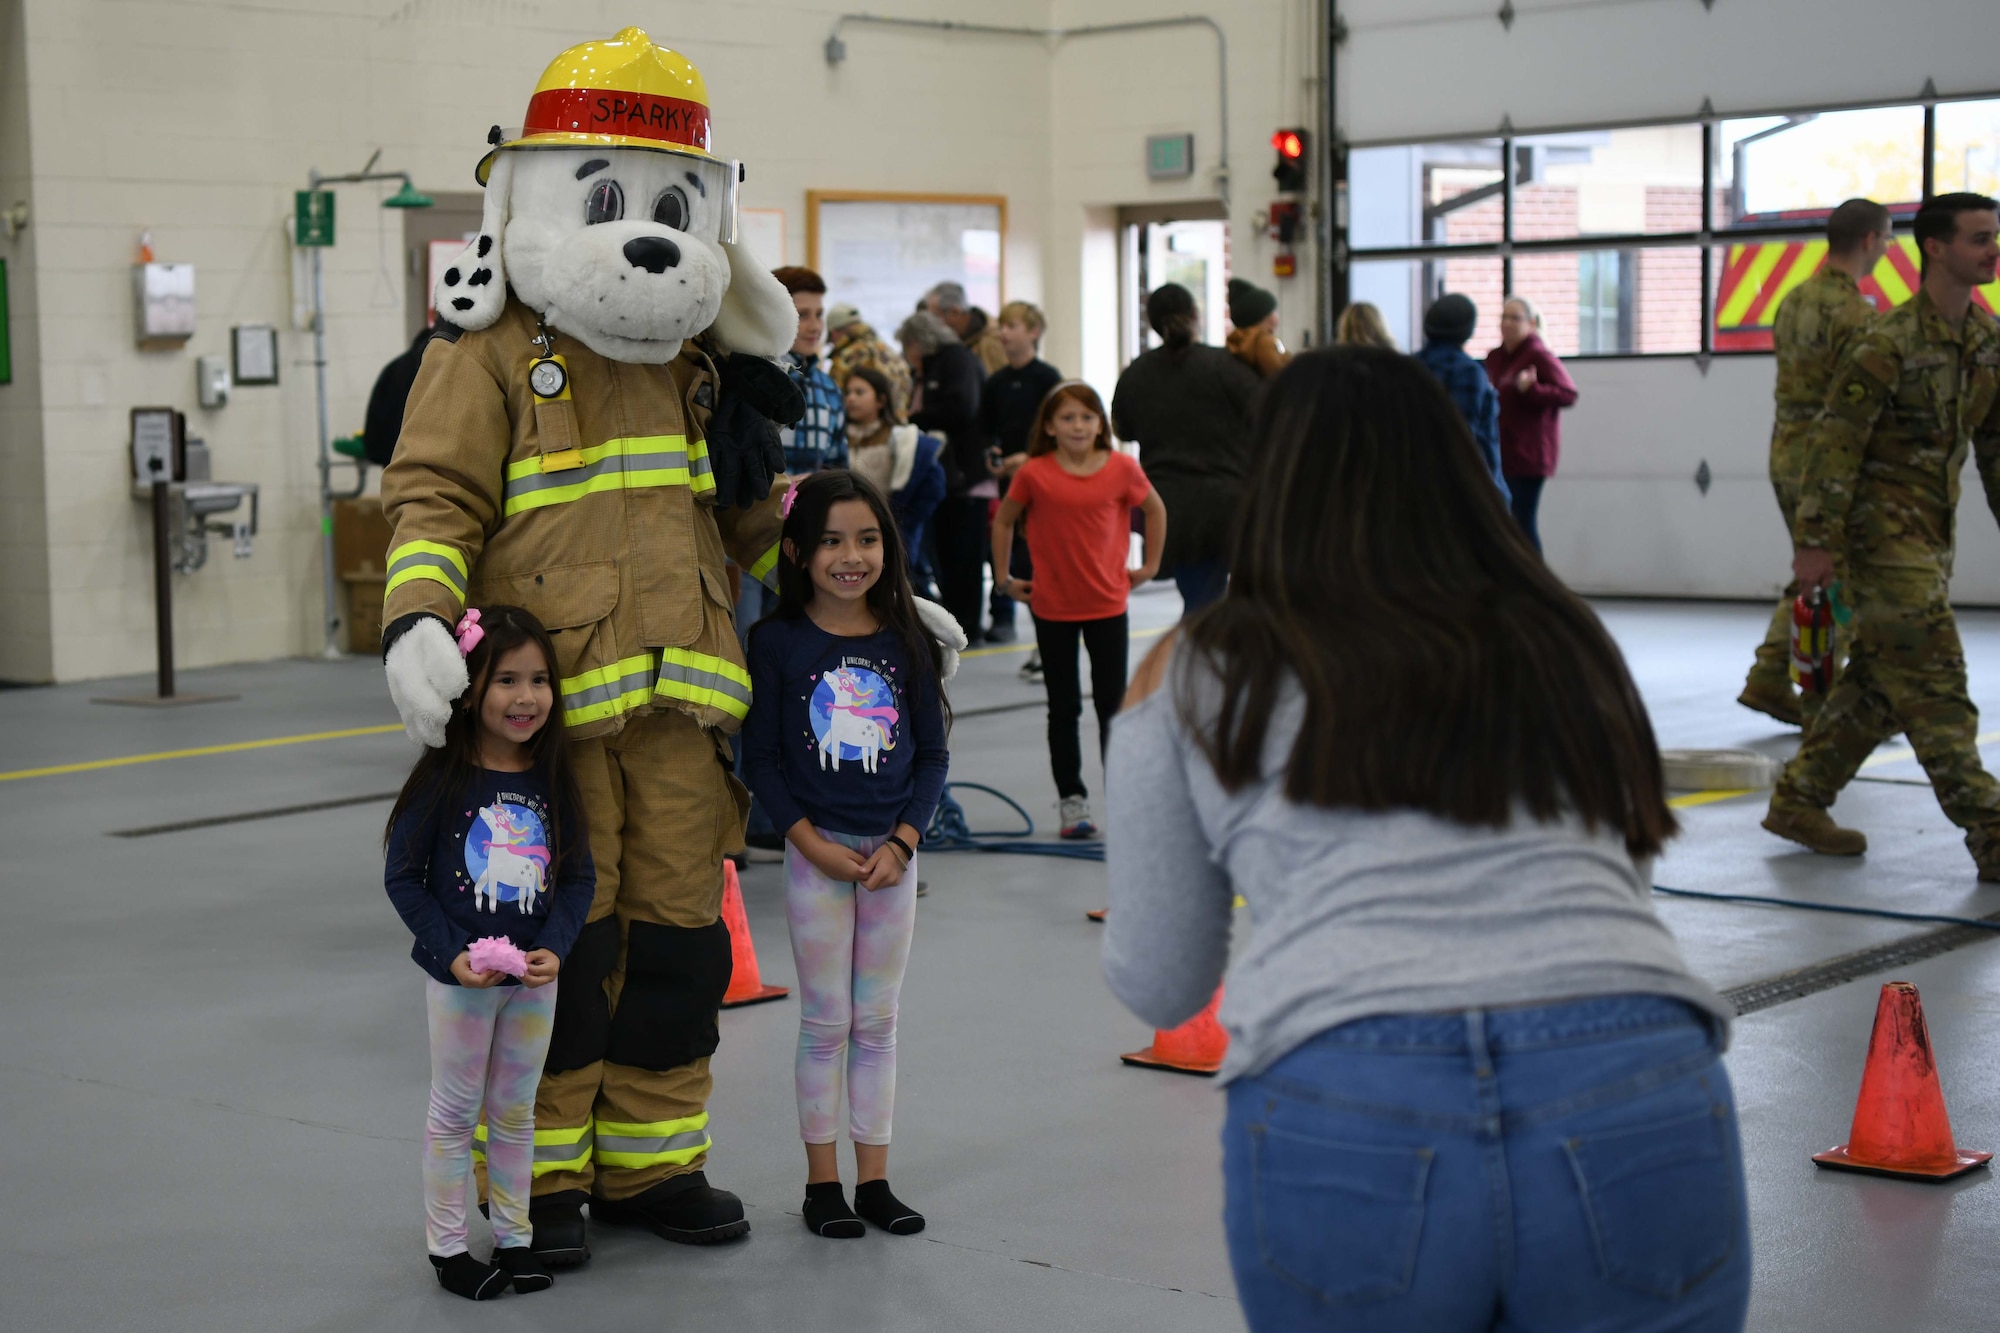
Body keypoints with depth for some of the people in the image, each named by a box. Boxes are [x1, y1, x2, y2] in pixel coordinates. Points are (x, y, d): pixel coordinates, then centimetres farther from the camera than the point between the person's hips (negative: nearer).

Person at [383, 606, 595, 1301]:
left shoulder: (552, 779, -4)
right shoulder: (442, 780, -14)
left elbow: (580, 876, 1)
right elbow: (402, 877, -10)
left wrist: (554, 948, -13)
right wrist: (451, 953, -18)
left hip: (534, 978, 3)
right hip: (459, 976, -3)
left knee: (515, 1111, 16)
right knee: (455, 1113, 9)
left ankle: (513, 1237, 28)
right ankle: (446, 1245, 20)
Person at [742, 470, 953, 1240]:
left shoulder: (907, 644, 1)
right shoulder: (778, 643, -6)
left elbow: (932, 754, 4)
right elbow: (763, 759, -5)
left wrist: (902, 842, -8)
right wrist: (815, 845, -13)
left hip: (893, 853, 2)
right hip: (815, 852, -2)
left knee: (877, 1022, 9)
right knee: (825, 1023, 5)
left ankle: (874, 1179, 18)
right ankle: (822, 1180, 15)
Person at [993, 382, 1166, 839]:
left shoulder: (1121, 469, -6)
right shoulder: (1035, 474, -9)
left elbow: (1155, 509, 11)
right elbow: (1003, 521, 5)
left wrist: (1150, 565, 9)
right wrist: (1005, 578, 4)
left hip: (1107, 603, 0)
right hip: (1052, 607, 0)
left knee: (1112, 704, 6)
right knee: (1063, 708, 8)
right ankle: (1072, 801, 16)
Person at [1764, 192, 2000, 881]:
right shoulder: (1889, 344, -16)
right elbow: (1835, 443, -16)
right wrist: (1815, 541, -18)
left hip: (1932, 532, 8)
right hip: (1883, 531, -8)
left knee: (1879, 683, 12)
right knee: (1933, 683, -9)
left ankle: (1798, 800, 23)